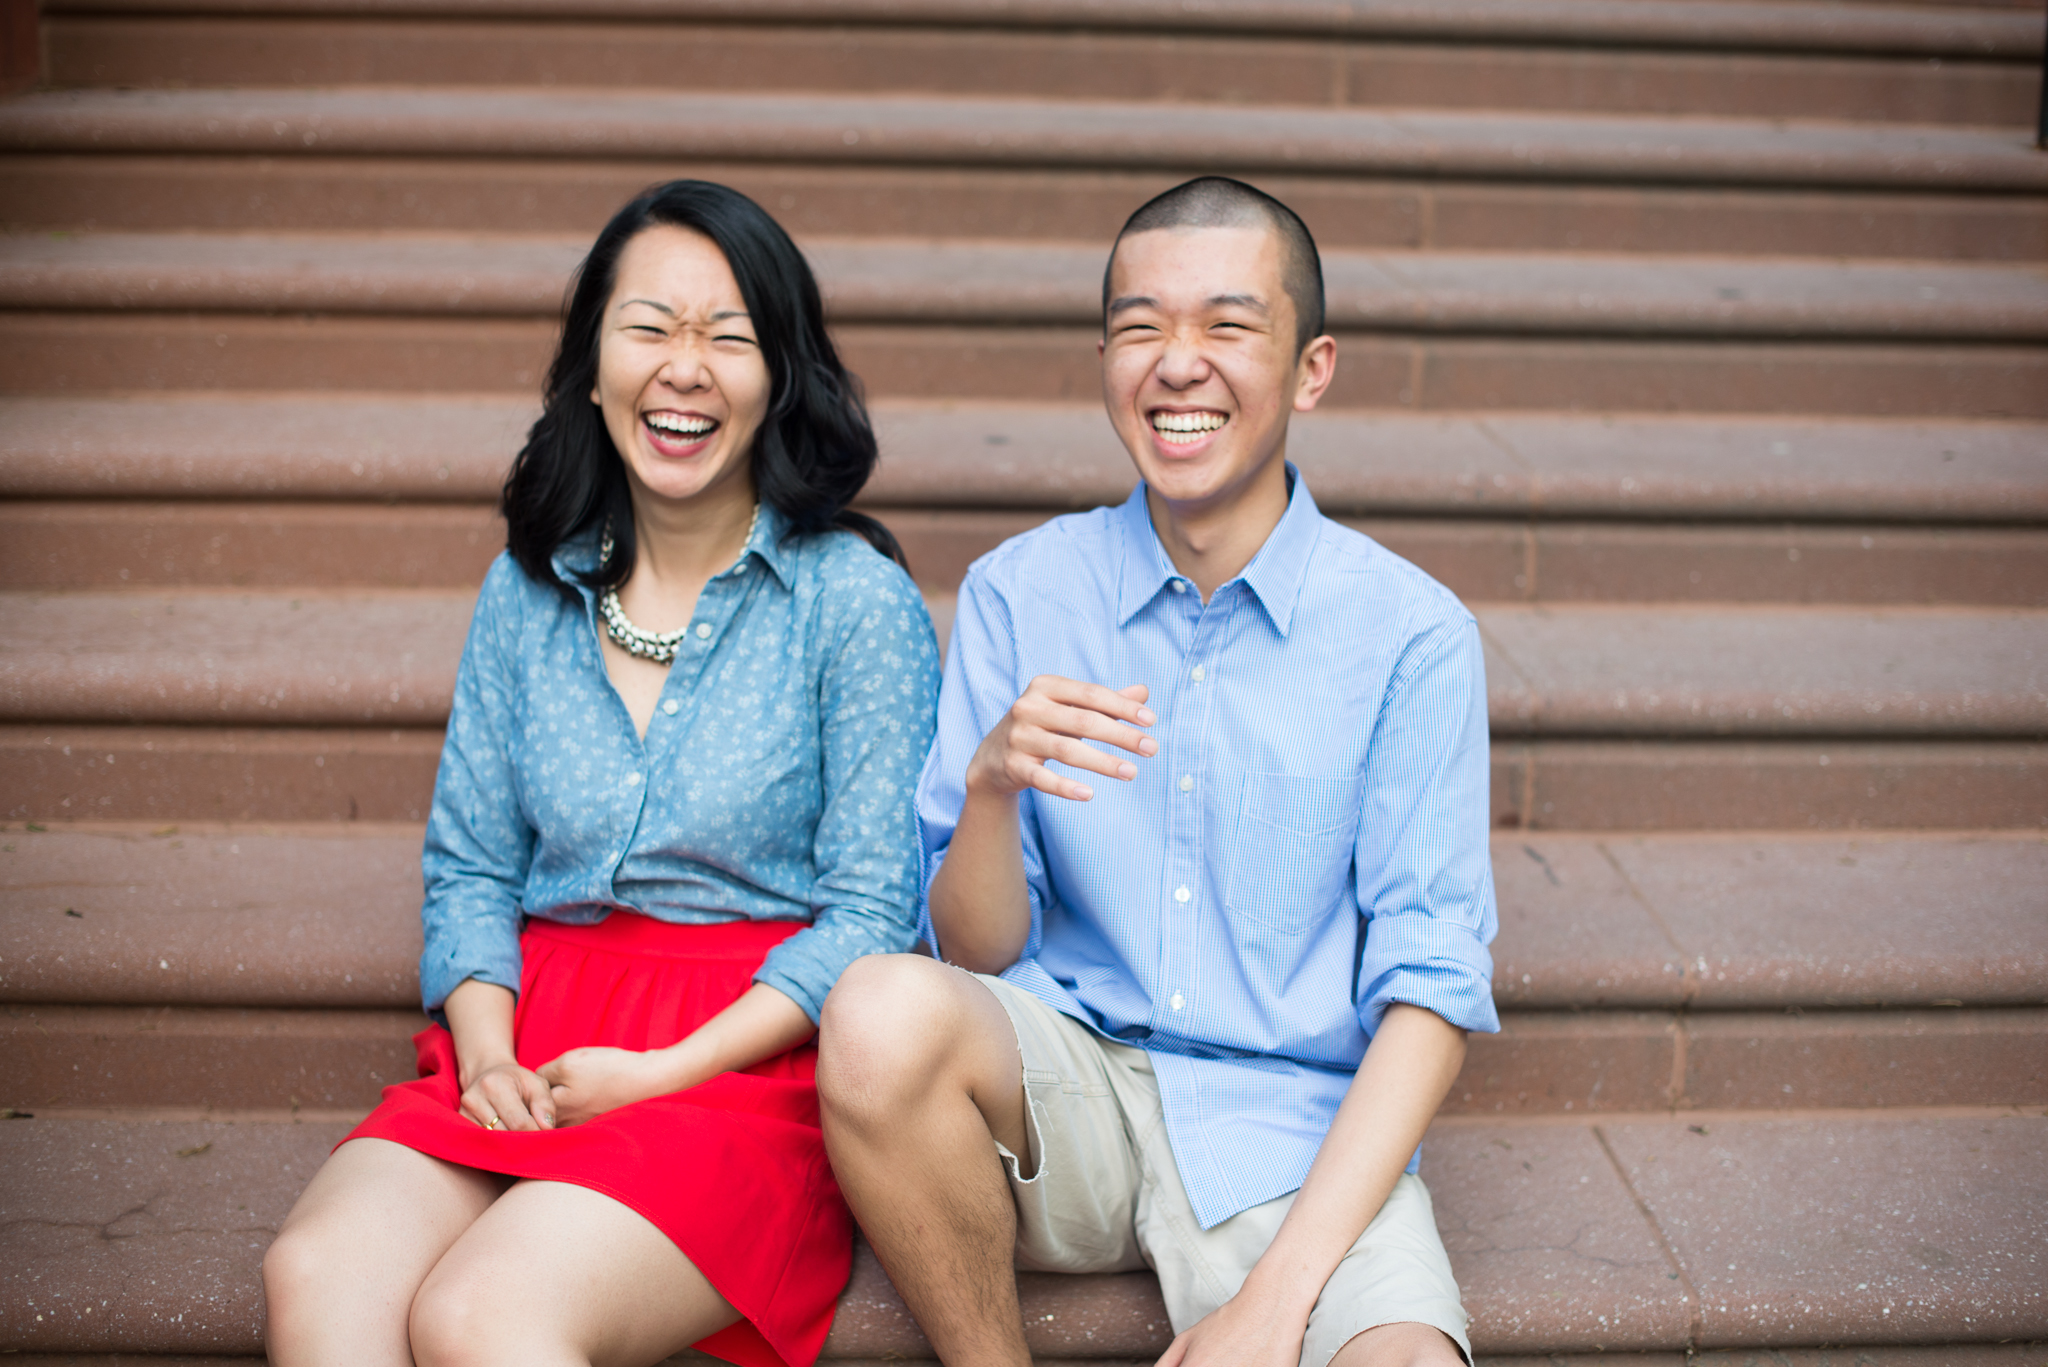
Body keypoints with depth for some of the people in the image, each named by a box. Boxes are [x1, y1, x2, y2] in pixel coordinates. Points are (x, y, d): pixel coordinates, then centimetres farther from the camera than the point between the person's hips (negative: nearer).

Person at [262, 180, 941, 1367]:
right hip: (537, 1041, 4)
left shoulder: (857, 600, -3)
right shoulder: (527, 593, 12)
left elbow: (872, 918, -6)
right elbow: (471, 867, 13)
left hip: (750, 1060, -4)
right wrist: (488, 1052, -6)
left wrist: (665, 1073, -14)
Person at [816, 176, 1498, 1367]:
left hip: (1296, 1133, -2)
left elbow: (1431, 995, -5)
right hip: (1067, 1092, 3)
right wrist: (992, 788, -20)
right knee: (883, 1016, -30)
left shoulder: (1411, 633, -2)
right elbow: (978, 950, 3)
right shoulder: (1018, 592, 3)